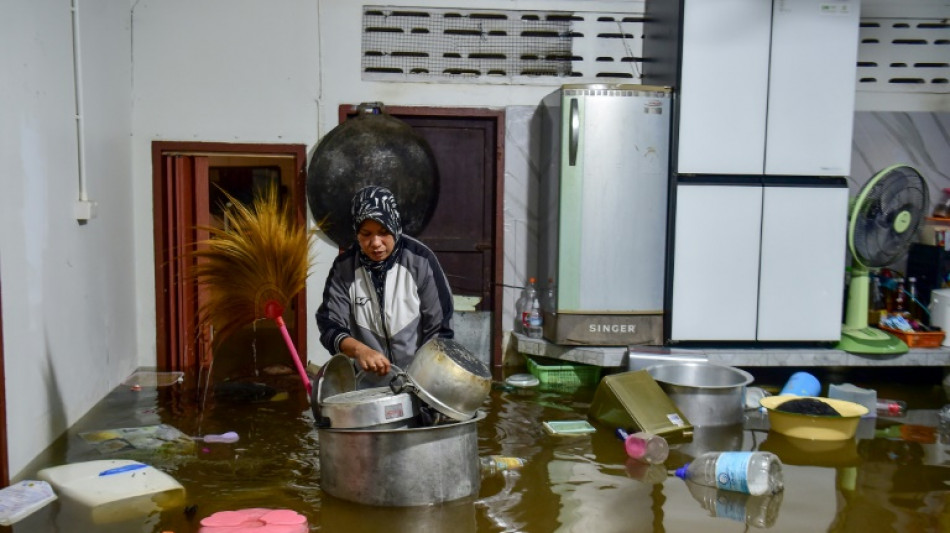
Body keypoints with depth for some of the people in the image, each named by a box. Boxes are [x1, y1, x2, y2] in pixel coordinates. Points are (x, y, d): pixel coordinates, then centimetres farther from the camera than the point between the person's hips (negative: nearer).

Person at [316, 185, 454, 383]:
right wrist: (359, 349, -31)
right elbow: (330, 325, -11)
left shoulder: (420, 260, -12)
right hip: (369, 383, 2)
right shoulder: (344, 267, -7)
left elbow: (439, 328, -9)